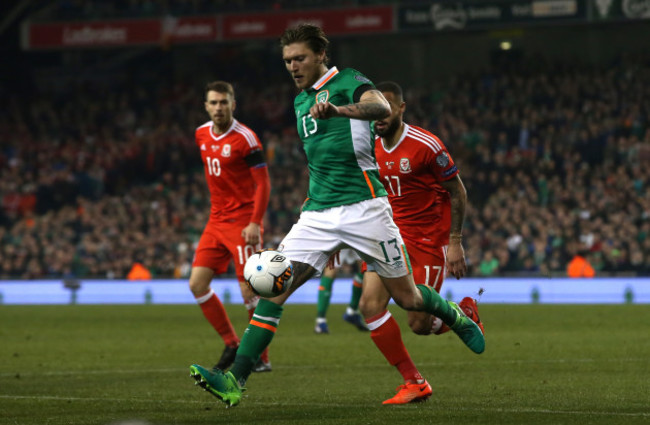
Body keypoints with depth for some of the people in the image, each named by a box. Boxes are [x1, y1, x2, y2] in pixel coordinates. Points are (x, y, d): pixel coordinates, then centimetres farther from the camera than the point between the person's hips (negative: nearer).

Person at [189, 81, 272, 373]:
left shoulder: (245, 138, -13)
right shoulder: (202, 135, 8)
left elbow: (263, 183, -13)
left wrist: (254, 223, -21)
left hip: (242, 222, -7)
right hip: (216, 220, 7)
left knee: (249, 290, -8)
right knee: (197, 283, -1)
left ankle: (262, 358, 4)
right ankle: (231, 345, 12)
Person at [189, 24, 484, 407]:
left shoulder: (348, 81, -6)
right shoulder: (301, 101, 18)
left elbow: (381, 107, -29)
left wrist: (337, 110, -47)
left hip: (363, 207, -6)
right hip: (318, 214, 6)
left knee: (407, 297, 4)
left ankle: (455, 316, 39)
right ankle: (236, 382, -19)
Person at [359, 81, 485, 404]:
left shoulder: (426, 145, -16)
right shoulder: (372, 148, 2)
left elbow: (457, 191, -8)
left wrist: (455, 243, -10)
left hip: (430, 240, -6)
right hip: (395, 233, 6)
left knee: (420, 325, -6)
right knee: (370, 304, -13)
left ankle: (465, 312, 29)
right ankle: (413, 383, -2)